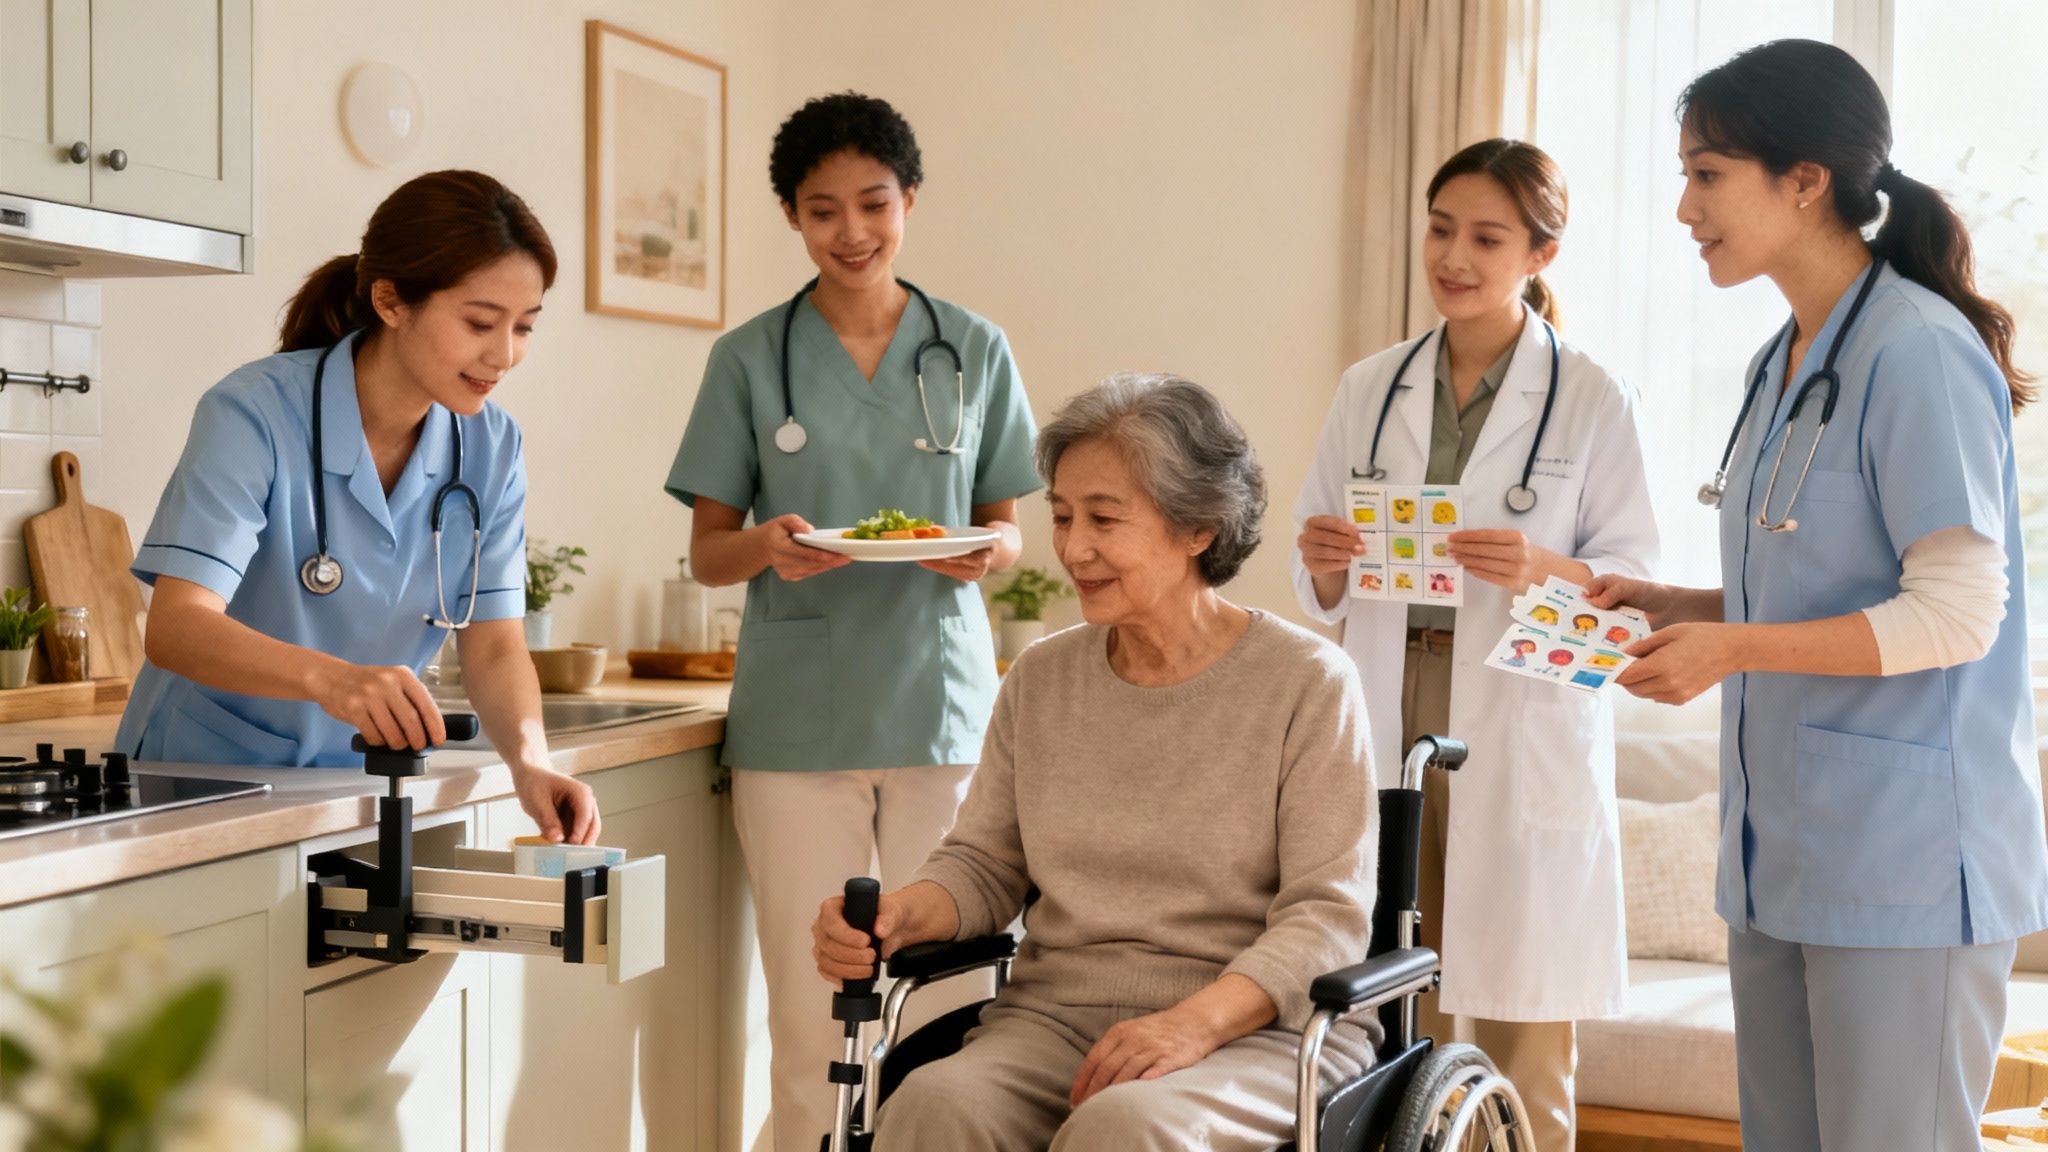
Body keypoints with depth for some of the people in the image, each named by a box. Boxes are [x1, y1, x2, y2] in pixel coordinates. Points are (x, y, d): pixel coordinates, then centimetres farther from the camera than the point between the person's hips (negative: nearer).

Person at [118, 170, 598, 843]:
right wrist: (330, 677, -44)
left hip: (360, 793, 4)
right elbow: (175, 628, -26)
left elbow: (495, 646, -3)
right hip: (204, 783, -4)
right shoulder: (255, 414, -17)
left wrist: (530, 762, -23)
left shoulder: (489, 448, -2)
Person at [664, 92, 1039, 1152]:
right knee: (811, 1014, -1)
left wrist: (987, 551, -9)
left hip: (941, 703, 1)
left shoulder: (975, 351, 9)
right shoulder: (749, 359, 6)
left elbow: (1008, 527, 14)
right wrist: (768, 544, -14)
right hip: (798, 717, -1)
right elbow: (706, 552, 8)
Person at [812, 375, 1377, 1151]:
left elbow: (1329, 912, -8)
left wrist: (1198, 1021, -24)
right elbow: (985, 861, 15)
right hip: (1056, 1014, 3)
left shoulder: (1308, 683, -3)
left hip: (1259, 1026, -3)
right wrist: (899, 915, -8)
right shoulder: (1039, 679, 12)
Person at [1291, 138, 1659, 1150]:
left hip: (1525, 734, -3)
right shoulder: (1369, 391, 12)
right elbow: (1323, 594, 14)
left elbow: (1632, 578, -1)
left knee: (1517, 1025, 0)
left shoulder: (1592, 400, 1)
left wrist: (1545, 571, -20)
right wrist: (1324, 564, -9)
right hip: (1386, 714, 3)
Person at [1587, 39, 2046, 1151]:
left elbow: (1958, 611, -17)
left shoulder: (1920, 351, -13)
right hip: (1782, 850, 9)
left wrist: (1731, 648, -21)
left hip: (1906, 859, -9)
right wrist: (1672, 605, 8)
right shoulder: (1782, 364, 15)